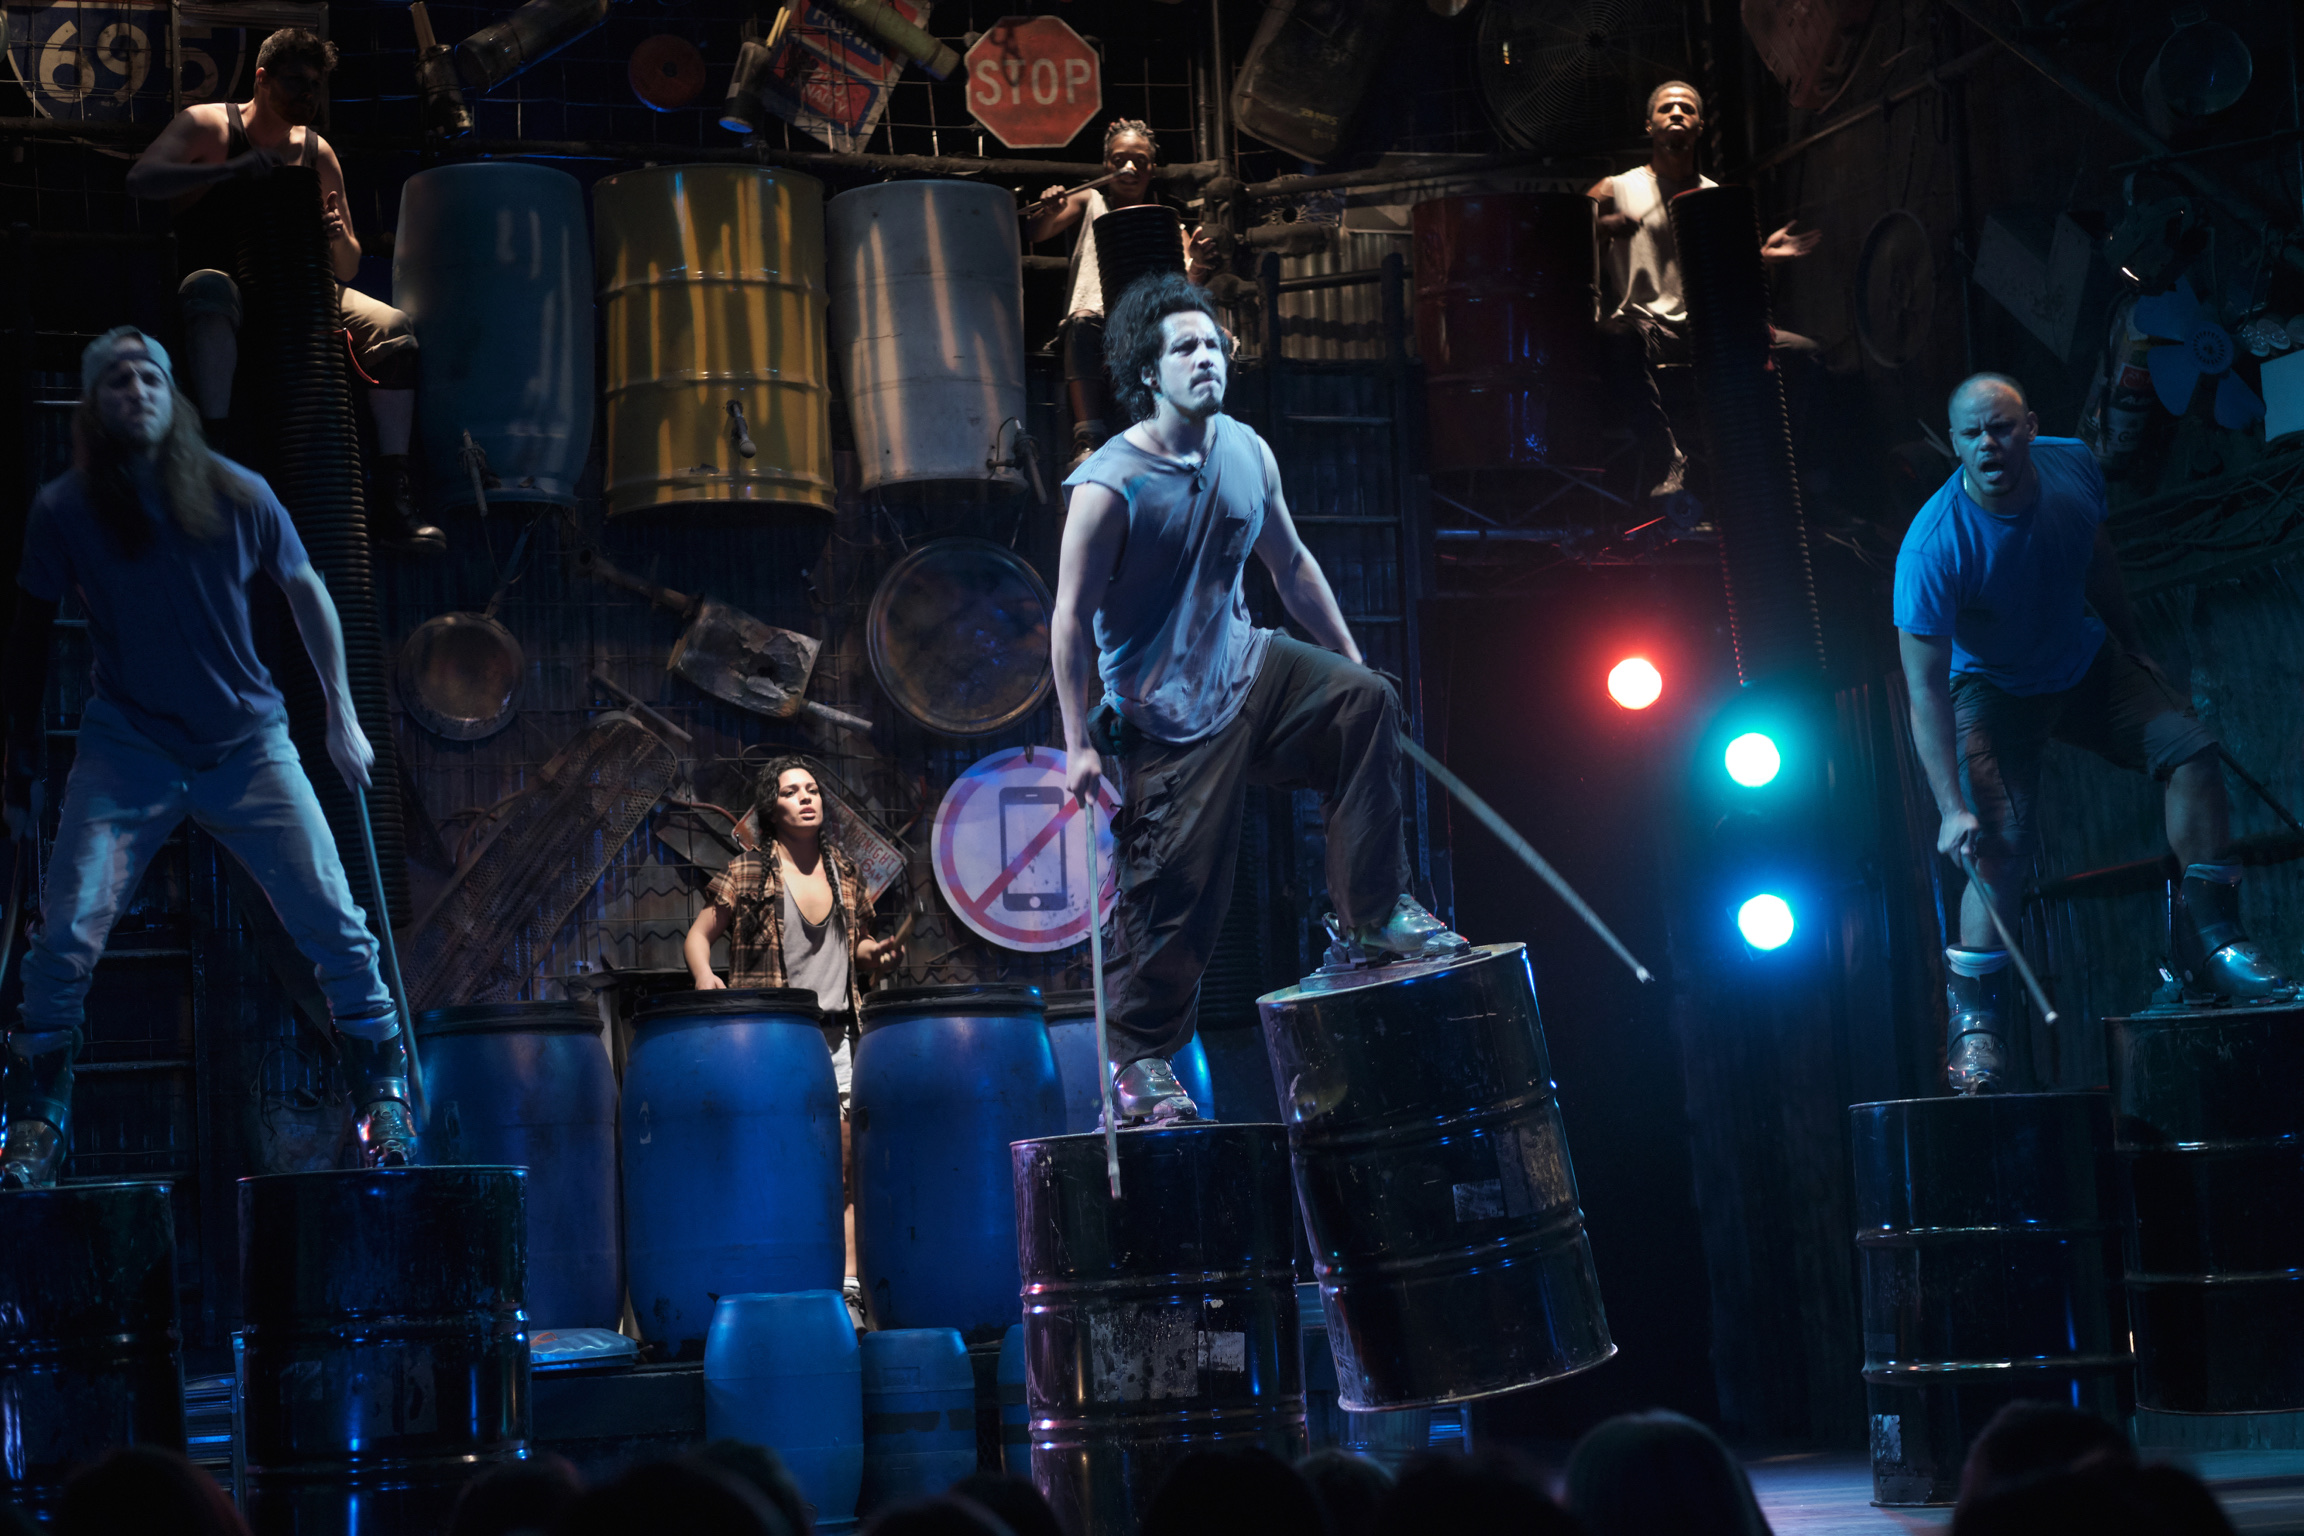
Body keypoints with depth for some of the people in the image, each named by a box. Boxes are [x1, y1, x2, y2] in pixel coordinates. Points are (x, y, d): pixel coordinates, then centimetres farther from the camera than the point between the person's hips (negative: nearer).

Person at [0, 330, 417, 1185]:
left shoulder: (237, 496, -4)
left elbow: (305, 591, 12)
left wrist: (342, 714, 11)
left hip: (249, 745, 1)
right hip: (126, 752, -1)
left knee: (334, 922, -5)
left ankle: (383, 1105, 11)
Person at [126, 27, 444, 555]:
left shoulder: (317, 153, 10)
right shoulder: (208, 125, 0)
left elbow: (347, 270, 9)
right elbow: (141, 179, -18)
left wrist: (338, 237, -16)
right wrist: (231, 169, -28)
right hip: (220, 278, -4)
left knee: (393, 327, -20)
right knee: (210, 286, -41)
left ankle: (392, 495, -25)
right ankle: (218, 448, -46)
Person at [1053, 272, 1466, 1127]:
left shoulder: (1248, 455, 1)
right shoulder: (1109, 486, -18)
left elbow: (1290, 564, 15)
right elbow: (1071, 618, -16)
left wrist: (1351, 663, 17)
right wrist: (1079, 744, -18)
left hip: (1243, 666, 7)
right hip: (1166, 713, -6)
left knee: (1366, 705, -10)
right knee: (1175, 892, -6)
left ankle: (1370, 923, -3)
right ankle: (1139, 1057, 12)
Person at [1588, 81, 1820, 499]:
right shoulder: (1615, 191, 7)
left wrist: (1762, 254, 2)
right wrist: (1604, 229, -23)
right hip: (1645, 322, -4)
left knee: (1803, 351, -17)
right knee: (1617, 340, -41)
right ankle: (1671, 463, -37)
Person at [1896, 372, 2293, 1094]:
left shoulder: (2072, 466, -17)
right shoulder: (1932, 546, -33)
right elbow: (1924, 685, -33)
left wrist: (2134, 647, 15)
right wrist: (1952, 807, -39)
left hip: (2086, 662, 5)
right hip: (1992, 690, -5)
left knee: (2191, 750, -9)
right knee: (1998, 844, -21)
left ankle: (2213, 953, -2)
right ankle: (1974, 1027, -14)